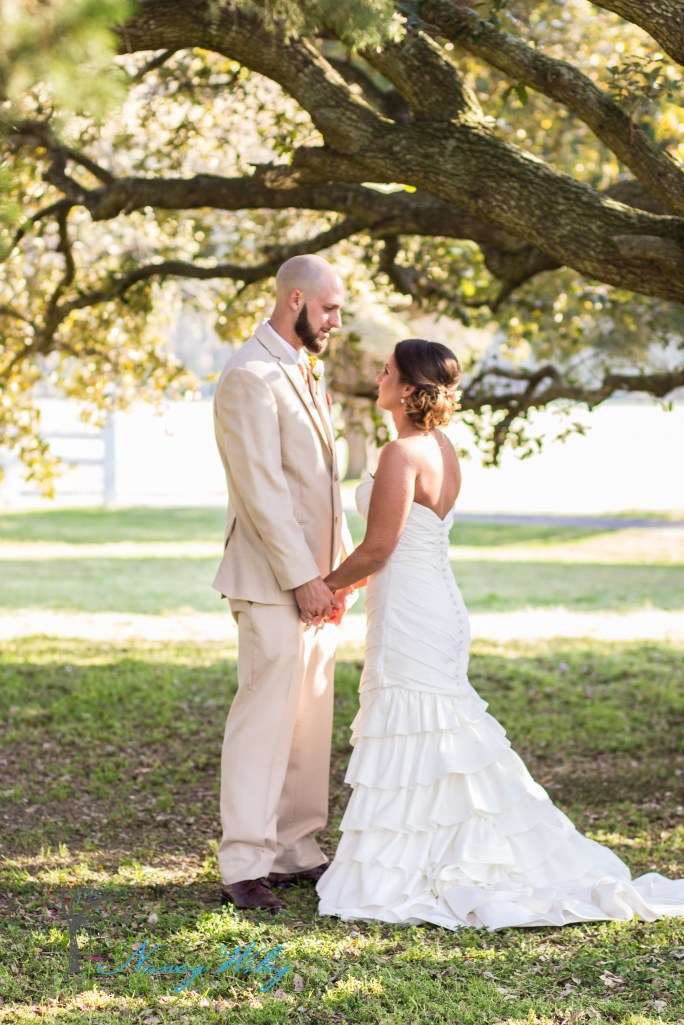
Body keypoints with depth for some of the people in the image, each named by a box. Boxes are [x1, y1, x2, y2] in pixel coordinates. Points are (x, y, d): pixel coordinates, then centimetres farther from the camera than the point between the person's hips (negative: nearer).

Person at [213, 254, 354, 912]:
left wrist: (335, 574, 15)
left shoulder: (302, 375, 18)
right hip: (273, 584, -9)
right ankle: (244, 867, -4)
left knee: (310, 721, 11)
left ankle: (295, 851, 18)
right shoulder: (250, 377, -13)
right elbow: (261, 489, -18)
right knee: (265, 719, -8)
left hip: (314, 580, 9)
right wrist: (301, 579, -17)